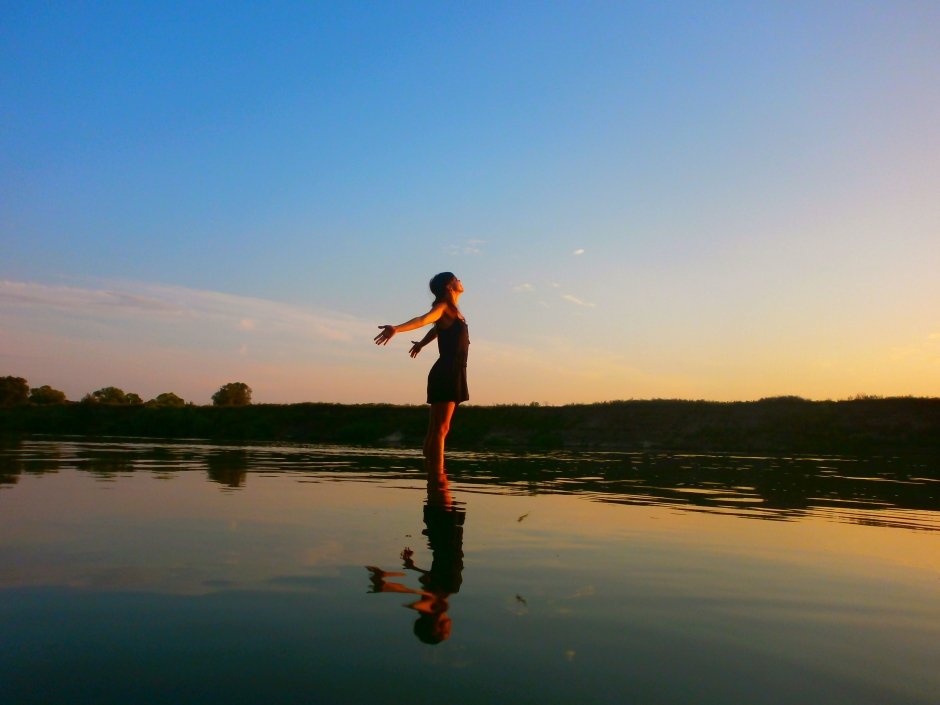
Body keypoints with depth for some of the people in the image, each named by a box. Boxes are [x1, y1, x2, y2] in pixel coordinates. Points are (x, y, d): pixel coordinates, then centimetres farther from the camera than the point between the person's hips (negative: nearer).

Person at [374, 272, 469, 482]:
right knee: (440, 428, -13)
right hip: (446, 374, -9)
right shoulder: (443, 307, -7)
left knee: (436, 429, 8)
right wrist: (396, 329, -45)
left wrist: (421, 344, 55)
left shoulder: (452, 310, 19)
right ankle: (437, 476, -15)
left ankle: (433, 474, 13)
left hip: (452, 374, 9)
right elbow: (423, 319, -26)